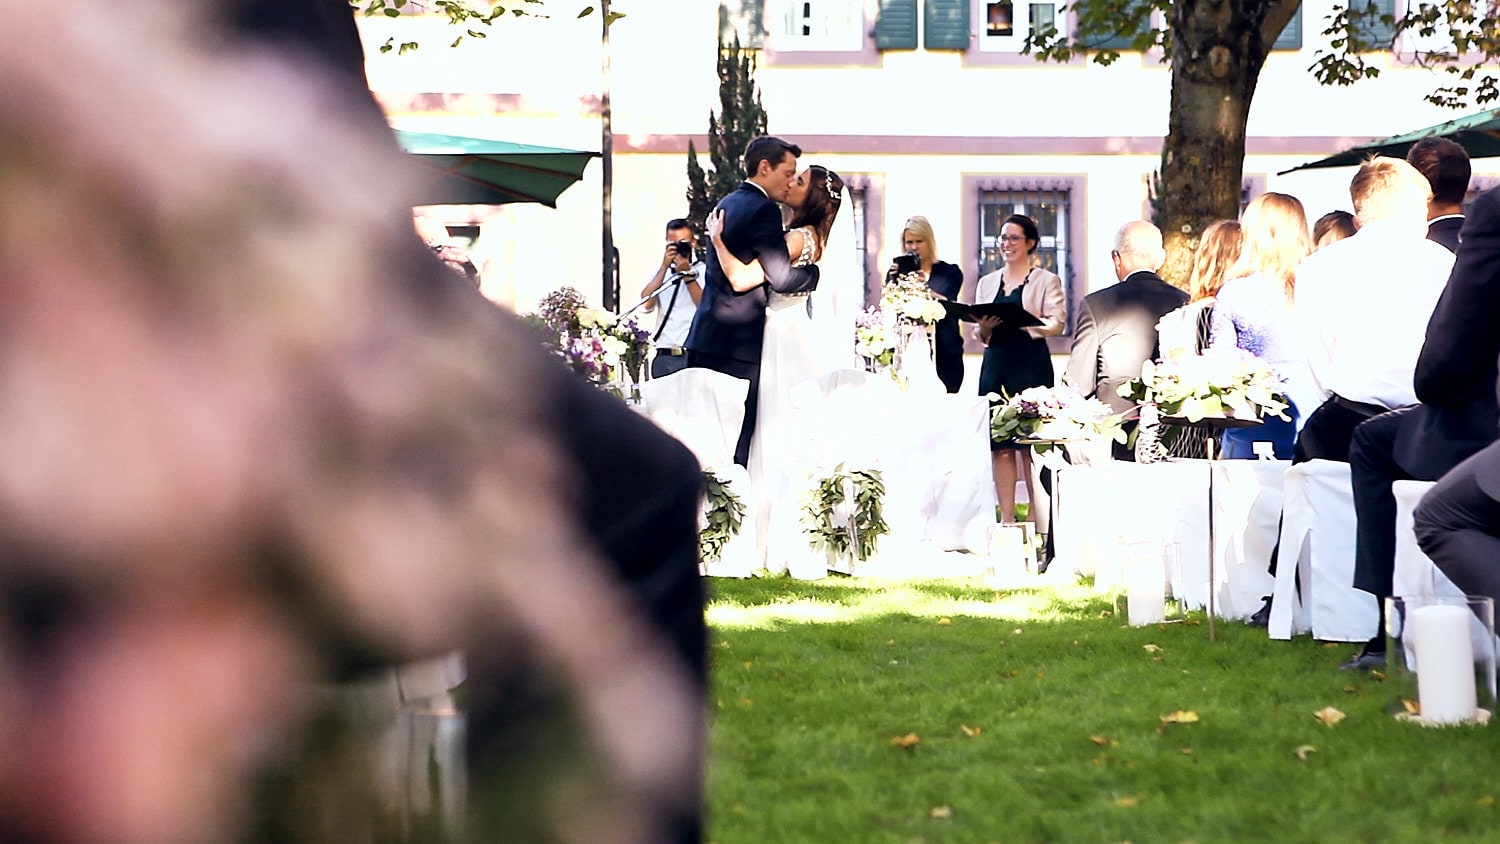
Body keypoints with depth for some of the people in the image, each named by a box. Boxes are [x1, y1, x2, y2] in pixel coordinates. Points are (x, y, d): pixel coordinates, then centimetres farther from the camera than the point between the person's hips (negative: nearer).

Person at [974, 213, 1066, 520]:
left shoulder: (1047, 281, 5)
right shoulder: (987, 282, 19)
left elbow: (1056, 323, -7)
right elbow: (976, 331, 17)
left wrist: (1019, 321, -19)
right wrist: (984, 328, -6)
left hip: (1032, 366, -4)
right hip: (995, 365, 4)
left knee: (1030, 443, -7)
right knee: (999, 445, 0)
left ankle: (1036, 515, -2)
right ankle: (1006, 515, 3)